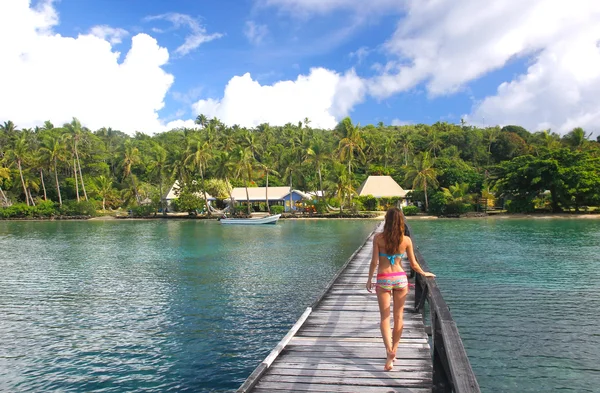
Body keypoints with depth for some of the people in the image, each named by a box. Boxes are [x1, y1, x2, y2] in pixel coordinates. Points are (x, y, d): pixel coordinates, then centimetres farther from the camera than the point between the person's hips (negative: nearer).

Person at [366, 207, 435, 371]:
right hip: (400, 278, 2)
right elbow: (414, 264, 3)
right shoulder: (406, 240, -4)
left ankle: (389, 351, -10)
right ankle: (393, 351, 24)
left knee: (385, 317, 6)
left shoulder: (378, 238, -9)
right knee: (398, 316, 14)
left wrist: (369, 278, 4)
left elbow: (374, 261, -9)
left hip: (383, 279, -2)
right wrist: (424, 273, 22)